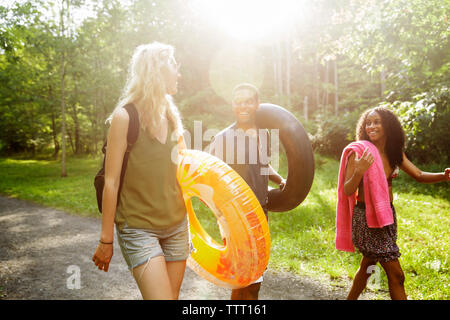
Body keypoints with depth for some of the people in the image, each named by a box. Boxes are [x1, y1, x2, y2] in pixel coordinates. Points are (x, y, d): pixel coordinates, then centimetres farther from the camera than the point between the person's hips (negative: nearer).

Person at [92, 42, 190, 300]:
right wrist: (106, 240, -7)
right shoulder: (125, 116, -9)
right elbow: (111, 181, -9)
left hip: (176, 225, 6)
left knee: (173, 296, 10)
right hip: (139, 228, -6)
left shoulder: (171, 116, 8)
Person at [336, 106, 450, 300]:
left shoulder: (394, 152, 4)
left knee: (368, 264, 21)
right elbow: (347, 191, -15)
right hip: (366, 217, -7)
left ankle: (351, 298, 40)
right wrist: (359, 171, -34)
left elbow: (419, 176, 6)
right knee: (396, 275, -4)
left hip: (387, 215, 7)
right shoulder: (358, 151, -14)